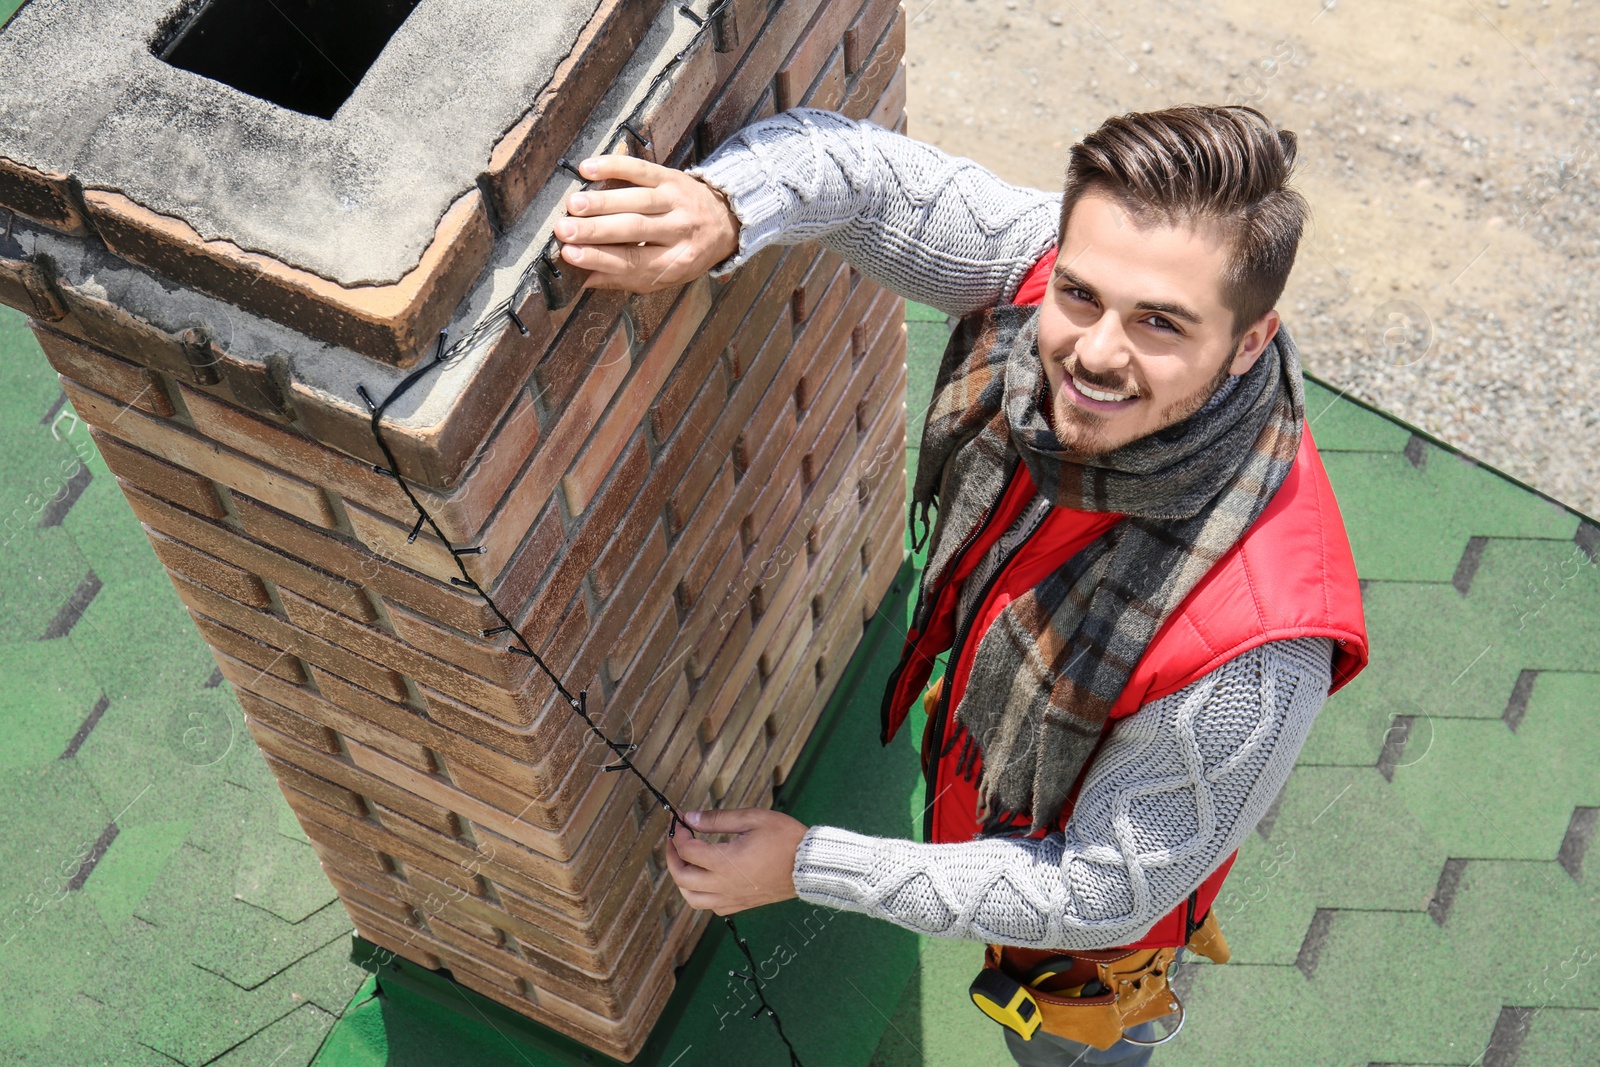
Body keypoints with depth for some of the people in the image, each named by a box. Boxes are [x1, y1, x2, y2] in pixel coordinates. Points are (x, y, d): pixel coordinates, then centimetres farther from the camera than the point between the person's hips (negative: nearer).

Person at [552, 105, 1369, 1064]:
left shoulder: (1255, 656, -46)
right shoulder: (1042, 264, -33)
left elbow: (1099, 898, -31)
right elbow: (856, 163, -22)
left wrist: (808, 867, -26)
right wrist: (721, 207, -47)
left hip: (1086, 932, -5)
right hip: (975, 760, 5)